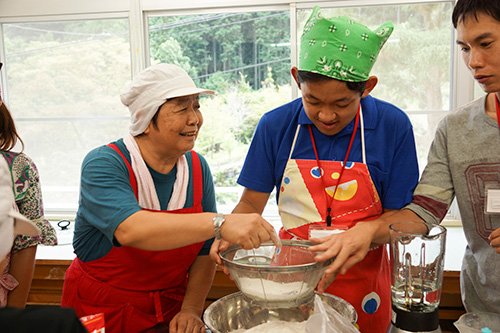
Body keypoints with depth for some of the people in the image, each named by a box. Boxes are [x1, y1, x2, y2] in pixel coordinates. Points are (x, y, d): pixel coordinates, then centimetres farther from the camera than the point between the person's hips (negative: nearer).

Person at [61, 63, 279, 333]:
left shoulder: (197, 167, -1)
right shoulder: (103, 164, -15)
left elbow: (205, 250, 2)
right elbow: (130, 230, -33)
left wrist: (191, 309, -9)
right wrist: (220, 223, -41)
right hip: (102, 311, -1)